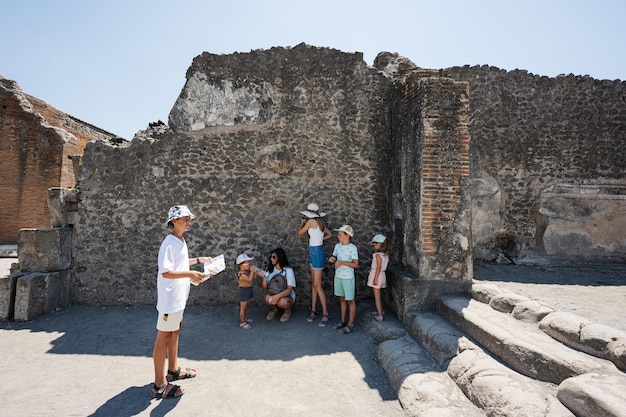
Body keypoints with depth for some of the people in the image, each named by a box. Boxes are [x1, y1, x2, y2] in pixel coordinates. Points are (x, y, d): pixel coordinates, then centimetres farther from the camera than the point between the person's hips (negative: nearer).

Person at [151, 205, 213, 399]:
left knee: (174, 332, 20)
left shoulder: (181, 241, 9)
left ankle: (173, 370, 36)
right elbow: (165, 272, -27)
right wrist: (190, 274, -37)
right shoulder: (169, 243, -20)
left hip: (179, 296, 10)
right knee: (164, 336, -1)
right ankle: (159, 385, 10)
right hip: (170, 297, -10)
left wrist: (198, 260, 19)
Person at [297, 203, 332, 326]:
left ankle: (325, 314, 0)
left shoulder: (311, 221, -14)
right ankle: (313, 311, 17)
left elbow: (299, 233, -2)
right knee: (313, 283, 11)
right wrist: (320, 239, 10)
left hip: (316, 253, -9)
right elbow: (330, 234, 18)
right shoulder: (320, 222, 9)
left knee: (317, 285, -6)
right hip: (314, 252, 9)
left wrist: (302, 223, 14)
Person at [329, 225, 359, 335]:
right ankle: (343, 321, 30)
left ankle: (350, 325, 12)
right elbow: (334, 257, 16)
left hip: (348, 278, -6)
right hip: (338, 276, 7)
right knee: (342, 299, 17)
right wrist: (332, 259, -7)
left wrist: (342, 262, -24)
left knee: (350, 301, 4)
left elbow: (356, 264, -18)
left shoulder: (353, 248, -15)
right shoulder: (337, 246, 5)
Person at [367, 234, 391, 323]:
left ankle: (380, 316, 1)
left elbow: (378, 267, -20)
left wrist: (375, 278, -20)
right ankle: (380, 311, 35)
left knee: (376, 296, -1)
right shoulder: (386, 254, 6)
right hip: (382, 275, 8)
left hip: (377, 275, -8)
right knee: (378, 295, 23)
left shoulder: (378, 254, -17)